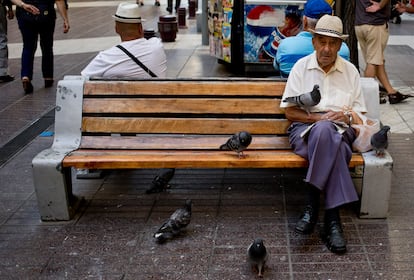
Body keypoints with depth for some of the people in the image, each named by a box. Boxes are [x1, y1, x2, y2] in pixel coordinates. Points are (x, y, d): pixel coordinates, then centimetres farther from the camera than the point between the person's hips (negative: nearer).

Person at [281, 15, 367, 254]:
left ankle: (313, 204, -32)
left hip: (340, 131, 2)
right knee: (323, 130, -38)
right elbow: (290, 112, 2)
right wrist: (319, 117, -11)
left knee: (327, 135, -37)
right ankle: (332, 217, -38)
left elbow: (360, 115, 13)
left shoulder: (350, 71, 13)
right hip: (305, 128, -1)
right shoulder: (301, 67, 7)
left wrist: (348, 118, -10)